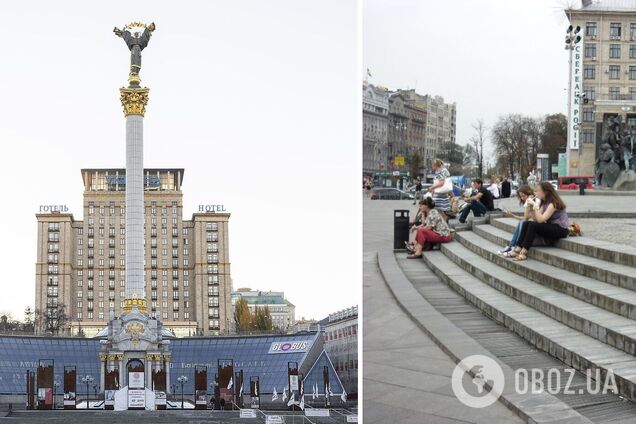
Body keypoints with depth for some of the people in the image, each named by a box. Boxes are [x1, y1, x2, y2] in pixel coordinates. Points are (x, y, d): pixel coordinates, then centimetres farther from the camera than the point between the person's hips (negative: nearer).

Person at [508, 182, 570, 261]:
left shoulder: (553, 203, -19)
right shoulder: (544, 203, 9)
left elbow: (540, 220, -27)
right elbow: (536, 219, 1)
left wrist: (535, 205, -24)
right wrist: (531, 207, -10)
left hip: (561, 229, -9)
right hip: (551, 226, 9)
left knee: (533, 225, -25)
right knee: (526, 223, -3)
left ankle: (524, 252, -24)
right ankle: (518, 249, -10)